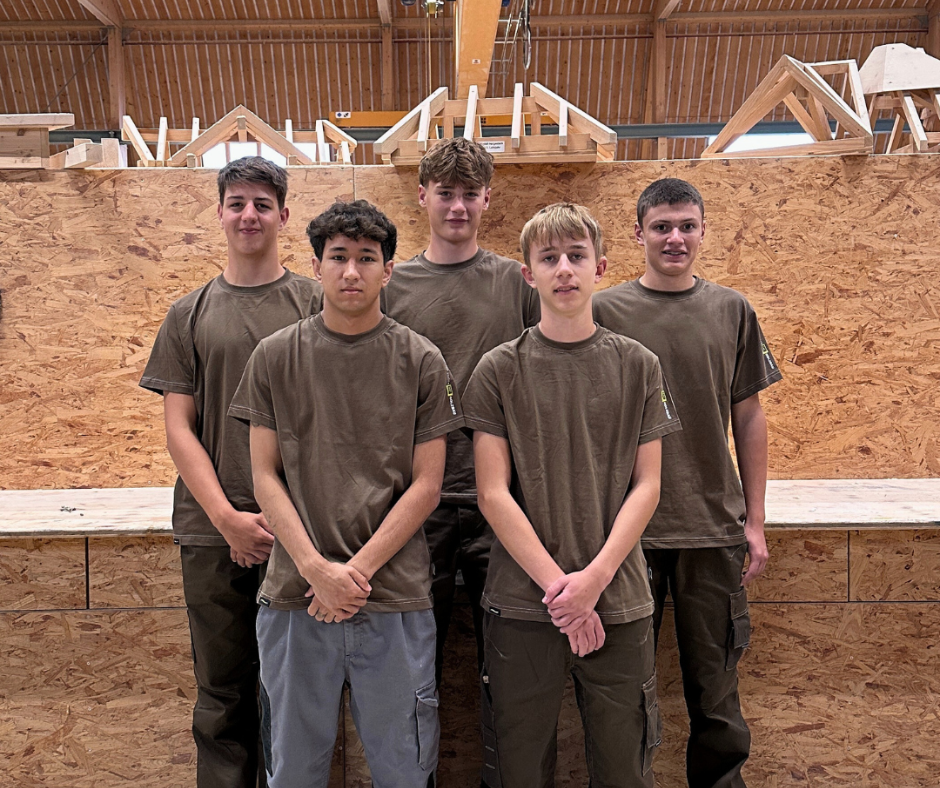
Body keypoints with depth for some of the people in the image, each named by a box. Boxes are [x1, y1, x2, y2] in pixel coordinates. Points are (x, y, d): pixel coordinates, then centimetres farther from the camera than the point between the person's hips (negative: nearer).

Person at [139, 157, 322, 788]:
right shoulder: (189, 315, 9)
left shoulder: (315, 303, 4)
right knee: (223, 690, 11)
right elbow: (179, 428, 5)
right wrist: (227, 517, -7)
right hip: (212, 529, 2)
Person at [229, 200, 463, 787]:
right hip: (295, 595, 1)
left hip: (396, 598, -1)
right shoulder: (275, 357, 4)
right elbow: (265, 475, 3)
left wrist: (359, 570, -10)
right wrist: (317, 568, -9)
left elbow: (426, 485, -1)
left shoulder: (421, 362, 1)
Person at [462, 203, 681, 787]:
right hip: (523, 603, -1)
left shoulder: (638, 366, 4)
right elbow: (493, 493, -4)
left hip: (619, 602, 1)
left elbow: (647, 485, 2)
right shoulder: (500, 370, 0)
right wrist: (556, 584, -11)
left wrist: (595, 575, -10)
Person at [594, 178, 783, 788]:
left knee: (715, 684, 11)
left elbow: (748, 417, 9)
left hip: (714, 528, 2)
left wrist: (755, 520, 7)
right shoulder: (605, 311, -1)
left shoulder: (732, 311, 6)